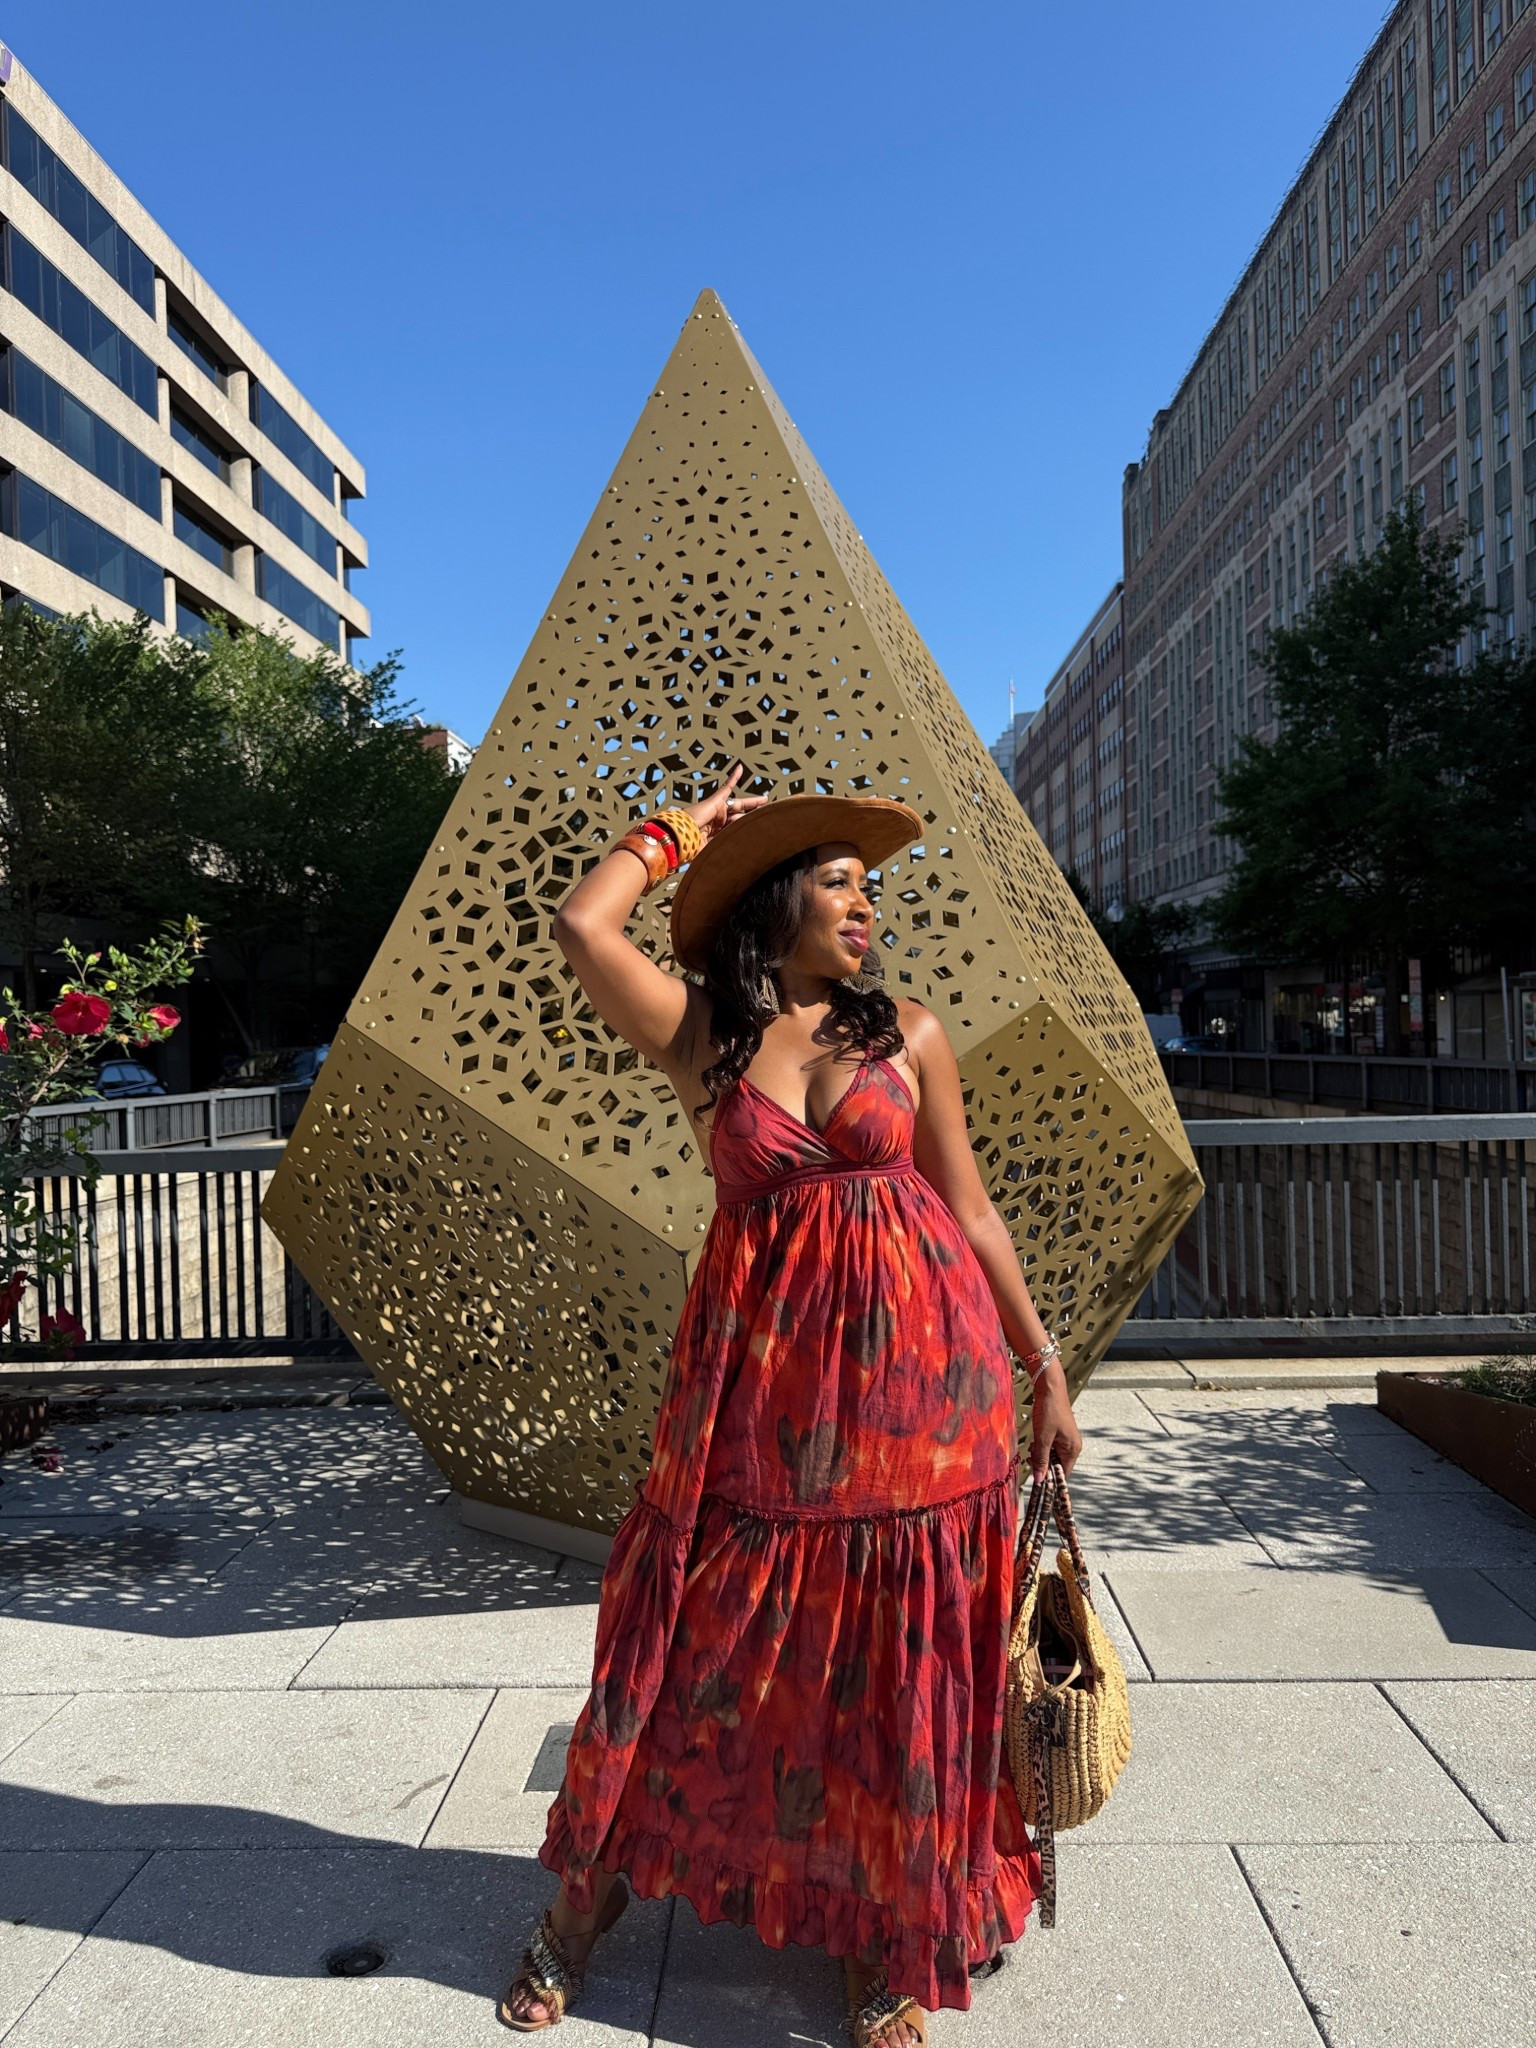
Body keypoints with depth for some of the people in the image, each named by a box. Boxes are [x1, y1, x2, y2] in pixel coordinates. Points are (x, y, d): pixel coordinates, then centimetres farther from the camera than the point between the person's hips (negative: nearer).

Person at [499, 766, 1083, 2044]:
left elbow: (969, 1211, 6)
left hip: (918, 1367, 1)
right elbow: (582, 926, -12)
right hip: (760, 1376, -1)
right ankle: (584, 1904, 36)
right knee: (700, 1644, 10)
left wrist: (1042, 1367, 7)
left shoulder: (906, 1034, 3)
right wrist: (684, 826, 2)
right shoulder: (700, 1034, 1)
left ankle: (895, 1945, 35)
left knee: (906, 1664, 11)